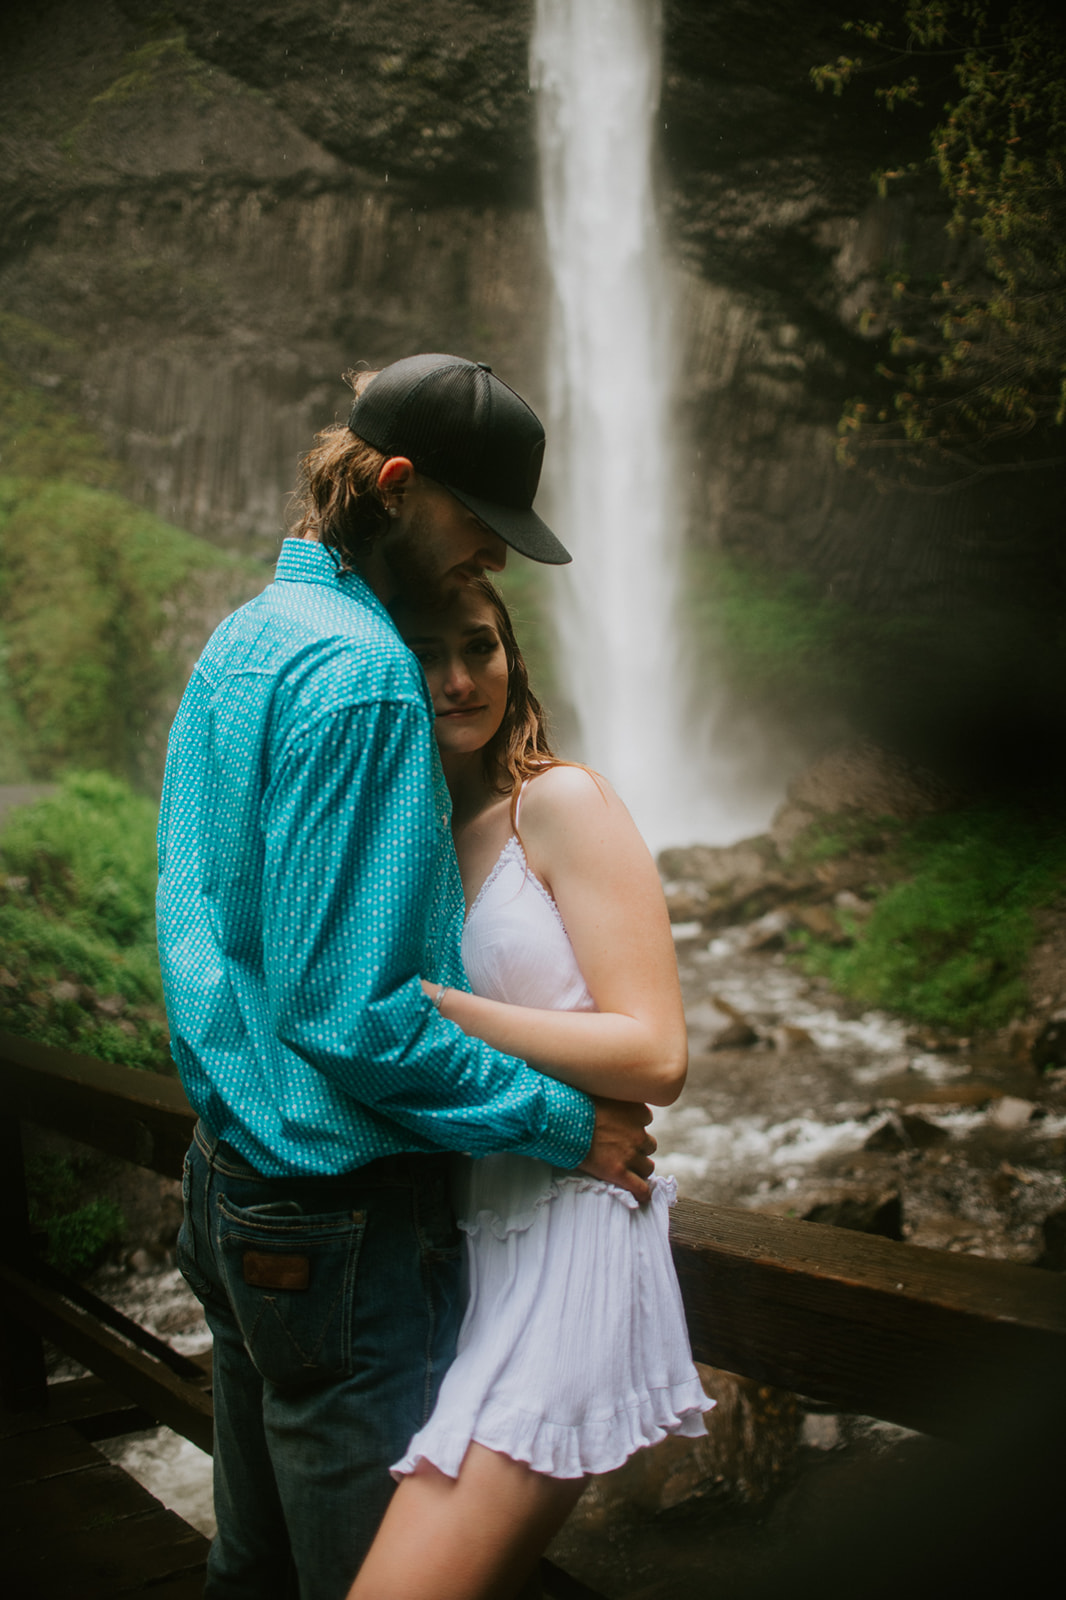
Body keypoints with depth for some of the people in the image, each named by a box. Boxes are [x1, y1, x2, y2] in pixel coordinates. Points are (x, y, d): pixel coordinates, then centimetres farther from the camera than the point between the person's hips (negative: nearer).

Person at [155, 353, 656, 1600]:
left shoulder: (236, 640, 10)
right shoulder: (359, 673, -21)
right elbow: (350, 1013, -25)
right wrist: (569, 1123, -16)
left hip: (231, 1169, 9)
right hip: (340, 1213, -9)